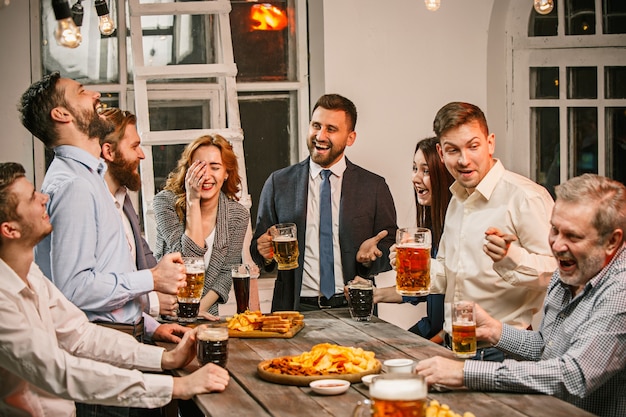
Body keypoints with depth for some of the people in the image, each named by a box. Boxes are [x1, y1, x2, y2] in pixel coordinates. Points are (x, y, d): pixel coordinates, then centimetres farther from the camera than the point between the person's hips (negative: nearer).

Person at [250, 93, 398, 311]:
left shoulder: (374, 187, 9)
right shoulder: (278, 183, 10)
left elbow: (391, 250, 11)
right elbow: (257, 247, 15)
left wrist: (370, 256, -10)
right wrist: (265, 252, -7)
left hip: (353, 310, -1)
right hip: (296, 308, 1)